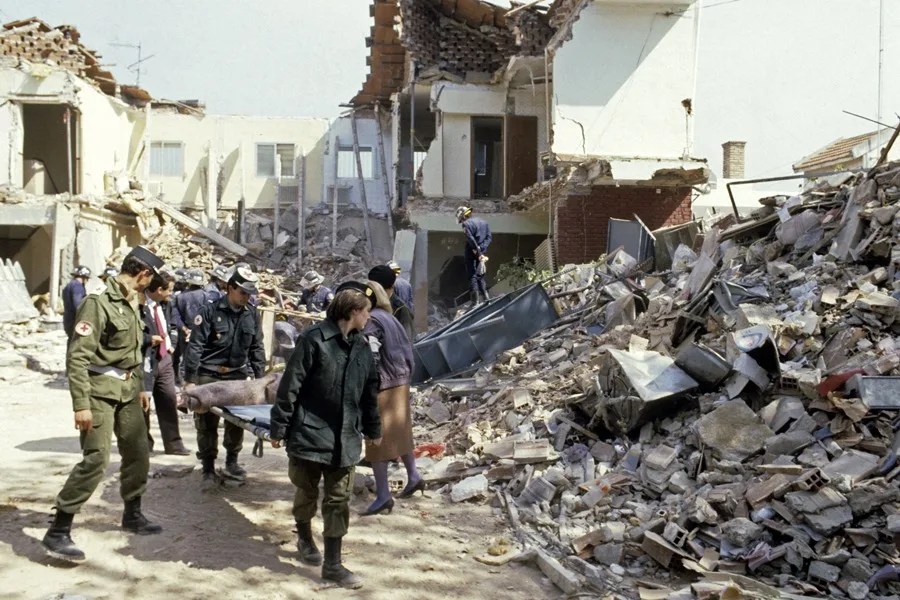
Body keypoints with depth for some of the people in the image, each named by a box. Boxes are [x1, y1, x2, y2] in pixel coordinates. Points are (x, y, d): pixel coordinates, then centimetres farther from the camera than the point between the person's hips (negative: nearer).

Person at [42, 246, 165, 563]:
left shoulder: (131, 303, 10)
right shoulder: (98, 302, -17)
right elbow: (77, 357, -20)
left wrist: (140, 387, 22)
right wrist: (81, 404, -23)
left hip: (127, 389, 9)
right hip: (101, 389, -9)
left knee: (138, 453, 14)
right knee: (96, 459, -13)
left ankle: (132, 515, 32)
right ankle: (57, 532, -5)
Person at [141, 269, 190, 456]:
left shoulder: (166, 305, 9)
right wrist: (149, 339, -19)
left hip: (164, 359, 7)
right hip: (145, 361, -7)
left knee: (169, 402, 9)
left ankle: (173, 443, 16)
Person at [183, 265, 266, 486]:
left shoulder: (252, 315, 4)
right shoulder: (210, 311, -10)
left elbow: (256, 348, 11)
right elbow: (195, 346, -11)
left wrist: (260, 377, 6)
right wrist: (190, 380, -15)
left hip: (237, 376, 4)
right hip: (208, 375, -4)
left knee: (236, 421, 9)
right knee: (206, 423, 3)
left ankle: (232, 462, 26)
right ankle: (208, 468, 14)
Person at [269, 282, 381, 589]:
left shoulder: (362, 347, 6)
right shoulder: (313, 339, -14)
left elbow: (369, 391, 16)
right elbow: (290, 385, -12)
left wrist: (373, 429, 23)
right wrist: (279, 427, -11)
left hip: (345, 438, 5)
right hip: (310, 433, -4)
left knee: (339, 500, 5)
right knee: (307, 492, 14)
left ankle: (332, 563, 13)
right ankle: (305, 538, 41)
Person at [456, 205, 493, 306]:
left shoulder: (466, 224, -9)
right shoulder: (483, 222, 13)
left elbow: (470, 239, -19)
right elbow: (489, 237, 4)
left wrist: (478, 252, -19)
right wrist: (482, 248, -6)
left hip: (471, 252, -6)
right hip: (482, 252, 6)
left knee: (472, 276, -1)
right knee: (480, 275, 17)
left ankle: (476, 300, -5)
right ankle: (486, 297, 10)